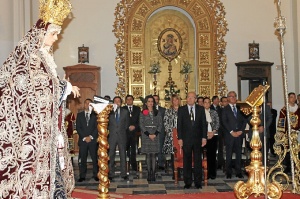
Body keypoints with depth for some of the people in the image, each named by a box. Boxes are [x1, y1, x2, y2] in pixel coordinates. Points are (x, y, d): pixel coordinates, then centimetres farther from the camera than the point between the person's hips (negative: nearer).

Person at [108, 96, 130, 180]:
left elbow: (127, 124, 12)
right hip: (112, 136, -1)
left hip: (122, 136, 1)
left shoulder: (125, 112, 9)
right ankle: (110, 174, 7)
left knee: (123, 155, 3)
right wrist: (110, 130, -3)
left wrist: (122, 130, 5)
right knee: (111, 156, 0)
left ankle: (124, 174, 7)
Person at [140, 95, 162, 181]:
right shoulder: (143, 113, 6)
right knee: (148, 155, 0)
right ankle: (149, 173, 3)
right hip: (146, 135, -1)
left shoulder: (157, 113, 10)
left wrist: (155, 134, -8)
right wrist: (148, 134, -10)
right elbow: (141, 125, 0)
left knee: (153, 154, -3)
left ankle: (153, 174, -1)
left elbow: (160, 124, 5)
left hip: (155, 135, 1)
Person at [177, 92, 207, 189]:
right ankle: (187, 182, 13)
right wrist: (180, 138, -5)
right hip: (186, 139, -1)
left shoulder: (201, 109, 6)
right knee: (187, 161, 4)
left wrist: (204, 137, -2)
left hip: (198, 139, 1)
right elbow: (179, 124, 1)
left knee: (198, 161, 5)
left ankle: (198, 182, 14)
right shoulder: (181, 109, 3)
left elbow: (204, 123, 5)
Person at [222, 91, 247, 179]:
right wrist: (231, 132, -11)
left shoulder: (240, 108, 14)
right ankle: (229, 172, 6)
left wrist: (241, 130, -4)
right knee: (229, 154, 0)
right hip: (229, 135, -2)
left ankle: (238, 172, 8)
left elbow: (244, 120, 9)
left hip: (239, 134, 3)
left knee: (239, 154, 3)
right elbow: (224, 122, -3)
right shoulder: (225, 109, 5)